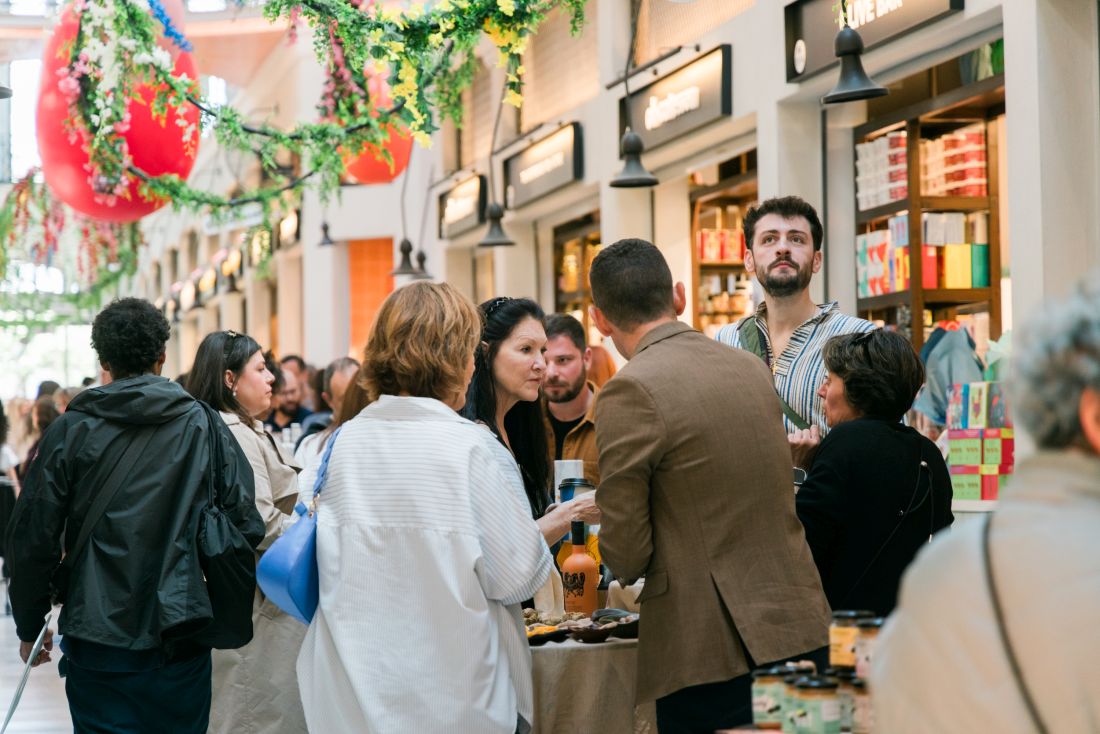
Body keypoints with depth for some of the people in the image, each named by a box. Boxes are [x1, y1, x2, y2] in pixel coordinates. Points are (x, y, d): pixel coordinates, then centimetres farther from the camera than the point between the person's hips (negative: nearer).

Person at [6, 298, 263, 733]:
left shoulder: (70, 431, -3)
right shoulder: (204, 427, 0)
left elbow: (32, 537, -3)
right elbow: (246, 525, -3)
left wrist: (30, 627, 10)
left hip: (98, 640, -1)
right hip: (181, 640, 1)